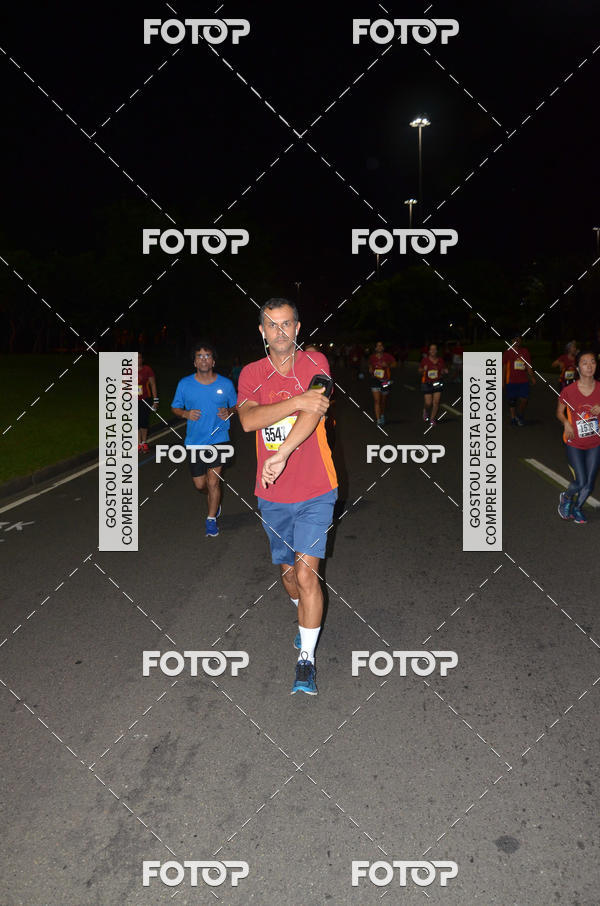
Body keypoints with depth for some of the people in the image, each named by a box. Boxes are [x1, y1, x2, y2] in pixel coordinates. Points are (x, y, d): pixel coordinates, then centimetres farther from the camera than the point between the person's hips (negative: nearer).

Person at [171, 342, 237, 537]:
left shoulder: (226, 384, -2)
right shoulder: (185, 384, -2)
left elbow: (235, 406, 11)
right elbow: (175, 407, 9)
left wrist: (229, 412, -11)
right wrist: (186, 414, -13)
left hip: (218, 439, -2)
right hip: (194, 441, 2)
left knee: (213, 481, -7)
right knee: (199, 484, 10)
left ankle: (211, 519, 11)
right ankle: (214, 501, 44)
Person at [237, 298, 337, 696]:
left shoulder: (315, 362, -3)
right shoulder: (251, 373, 3)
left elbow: (316, 410, -21)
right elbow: (248, 419, -16)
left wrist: (281, 455, -33)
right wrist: (297, 402, -28)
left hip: (316, 491, -3)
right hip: (273, 495, 3)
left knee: (306, 572, -11)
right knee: (288, 571, 17)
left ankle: (306, 659, 2)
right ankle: (307, 619, 47)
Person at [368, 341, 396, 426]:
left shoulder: (387, 356, -3)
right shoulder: (372, 357, 3)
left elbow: (394, 364, -7)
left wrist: (387, 365, -24)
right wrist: (370, 370, 0)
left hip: (385, 381, 0)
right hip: (375, 380, 0)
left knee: (383, 401, 13)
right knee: (376, 400, -13)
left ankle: (382, 415, 40)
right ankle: (378, 420, -15)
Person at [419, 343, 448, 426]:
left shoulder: (440, 360, 1)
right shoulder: (425, 360, -6)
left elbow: (442, 372, 12)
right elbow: (420, 371, 2)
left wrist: (444, 371, -9)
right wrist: (423, 370, -19)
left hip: (438, 383, 2)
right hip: (427, 383, -2)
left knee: (436, 402, -6)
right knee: (428, 403, -4)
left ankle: (432, 419, 10)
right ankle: (425, 410, 33)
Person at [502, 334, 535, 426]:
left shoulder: (525, 351, 11)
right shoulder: (508, 352, 2)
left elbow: (528, 366, 15)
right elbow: (504, 367, 3)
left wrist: (532, 377, 5)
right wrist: (503, 381, 0)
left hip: (523, 381, 2)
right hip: (511, 380, -2)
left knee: (524, 399, -5)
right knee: (512, 401, 1)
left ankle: (520, 416, 17)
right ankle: (513, 418, 14)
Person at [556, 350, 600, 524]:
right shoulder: (568, 391, -12)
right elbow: (559, 412, 3)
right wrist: (566, 422, -17)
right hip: (574, 444, -3)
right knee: (580, 482, -8)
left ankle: (577, 508, 34)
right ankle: (566, 498, 26)